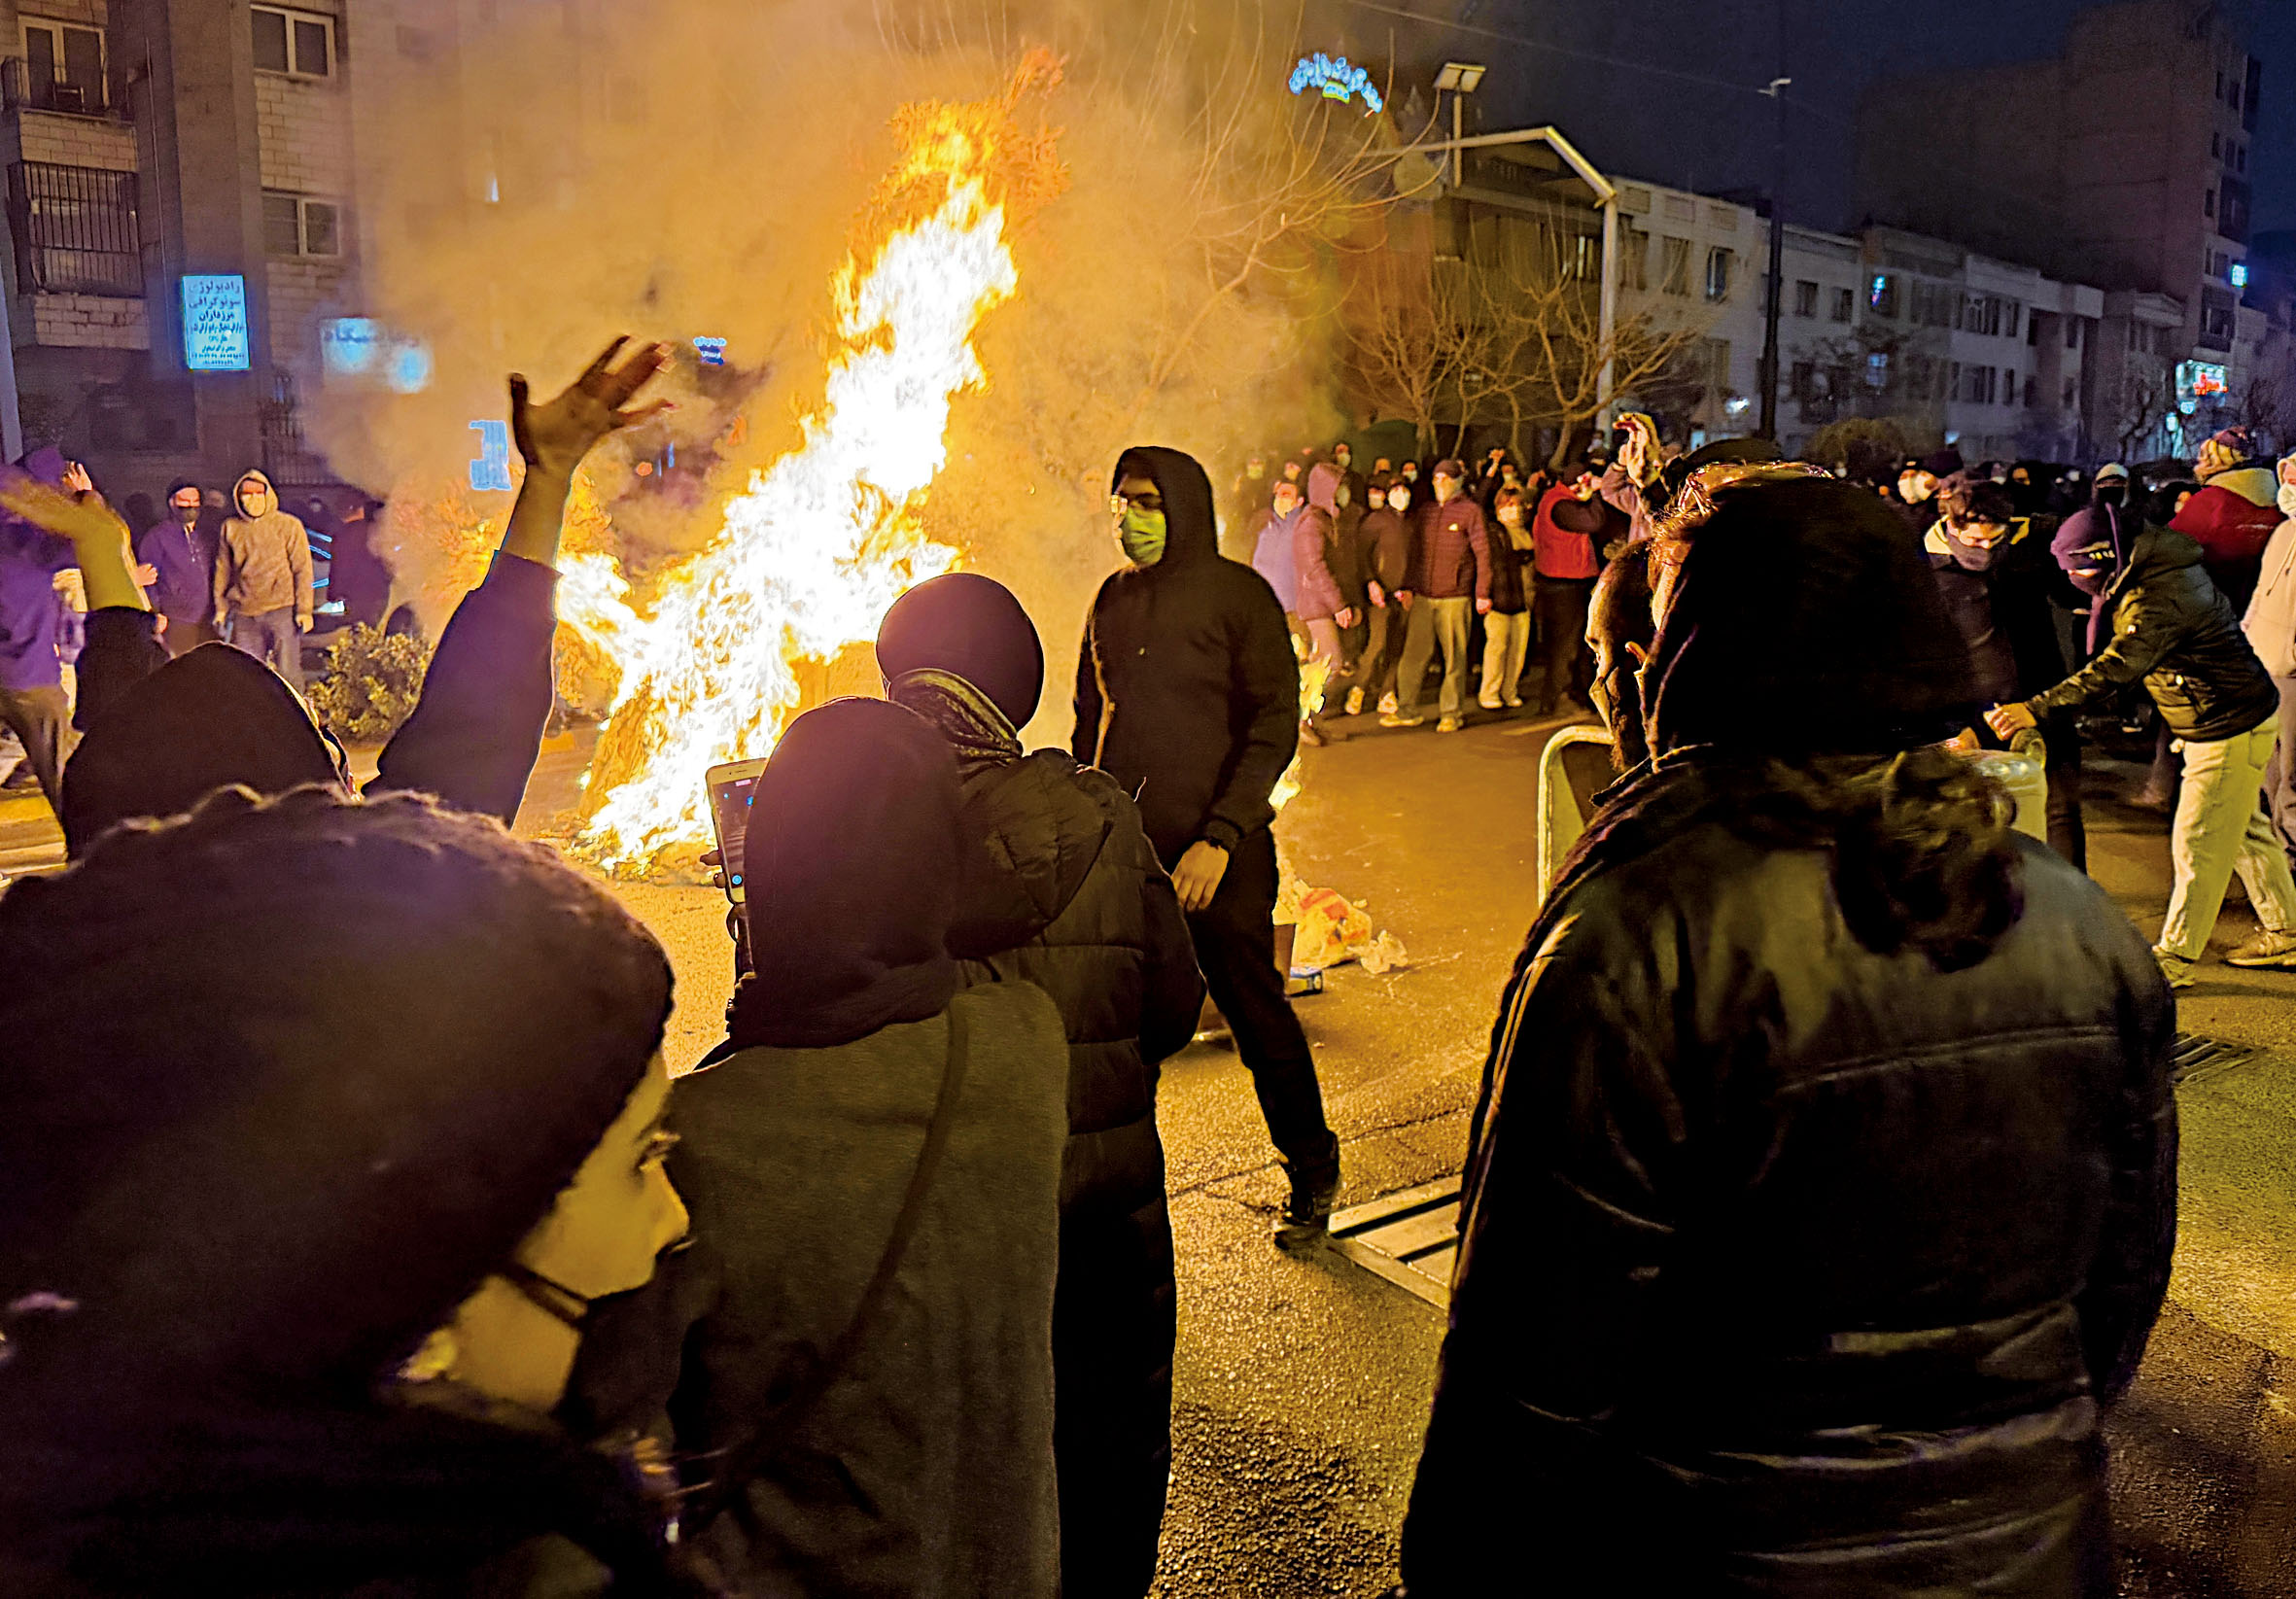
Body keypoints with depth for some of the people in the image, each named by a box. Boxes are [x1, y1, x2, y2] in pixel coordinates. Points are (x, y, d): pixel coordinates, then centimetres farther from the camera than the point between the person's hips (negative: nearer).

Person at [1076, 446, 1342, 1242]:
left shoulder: (1238, 595, -5)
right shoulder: (1113, 599, 11)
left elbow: (1275, 726, -10)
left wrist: (1219, 838, -17)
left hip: (1216, 852, -4)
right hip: (1122, 845, 5)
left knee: (1255, 1011, 4)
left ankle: (1312, 1172, 23)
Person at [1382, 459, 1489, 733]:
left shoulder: (1470, 511, 0)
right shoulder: (1426, 513, 15)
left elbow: (1483, 553, -2)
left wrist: (1482, 593, -7)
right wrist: (1410, 587, 16)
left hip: (1455, 598, -4)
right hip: (1423, 597, 5)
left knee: (1454, 657, 1)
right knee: (1413, 654, 3)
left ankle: (1451, 713, 9)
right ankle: (1407, 710, 10)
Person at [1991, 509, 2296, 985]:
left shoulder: (2159, 601, -29)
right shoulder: (2162, 567, 2)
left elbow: (2113, 671, -39)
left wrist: (2035, 709, -42)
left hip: (2231, 729, -10)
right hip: (2242, 718, 10)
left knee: (2197, 842, -3)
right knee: (2246, 830, 20)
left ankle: (2173, 959, 6)